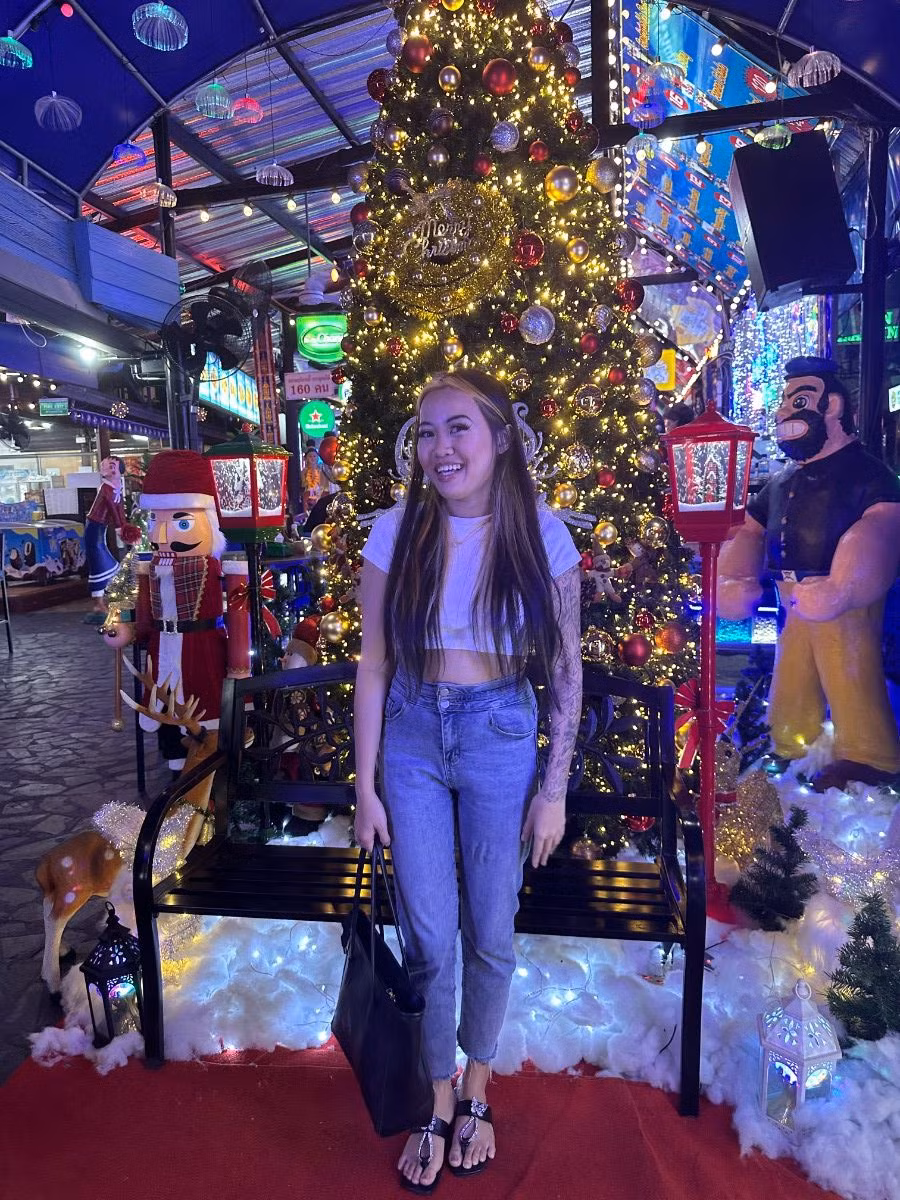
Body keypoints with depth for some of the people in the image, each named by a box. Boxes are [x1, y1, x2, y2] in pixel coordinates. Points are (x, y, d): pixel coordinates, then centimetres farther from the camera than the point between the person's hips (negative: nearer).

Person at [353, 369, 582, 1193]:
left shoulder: (541, 535, -7)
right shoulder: (395, 532, -6)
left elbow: (566, 671, -3)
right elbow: (374, 665, -2)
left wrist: (555, 788, -3)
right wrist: (366, 785, -2)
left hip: (502, 737, 0)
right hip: (413, 737, 1)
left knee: (490, 934, 14)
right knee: (429, 938, 9)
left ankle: (476, 1092, 40)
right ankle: (439, 1103, 35)